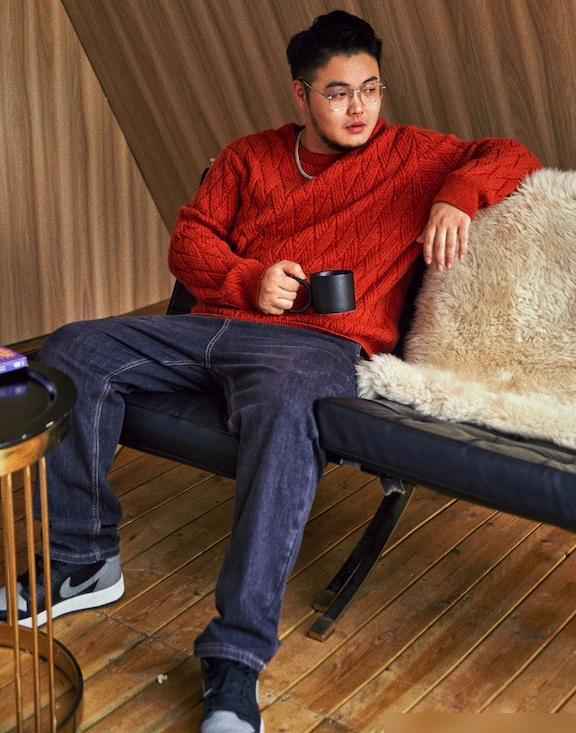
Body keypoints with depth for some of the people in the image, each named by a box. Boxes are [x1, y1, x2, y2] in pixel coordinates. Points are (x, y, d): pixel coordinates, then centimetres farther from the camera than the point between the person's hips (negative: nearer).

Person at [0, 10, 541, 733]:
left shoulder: (410, 154, 14)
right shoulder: (248, 157, 21)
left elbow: (510, 156, 10)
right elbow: (188, 240, 14)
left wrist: (455, 196, -11)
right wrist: (249, 281, -5)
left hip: (318, 342, -5)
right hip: (215, 324, 5)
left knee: (283, 409, -41)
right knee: (72, 350, -12)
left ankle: (236, 661, -39)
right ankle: (84, 562, -2)